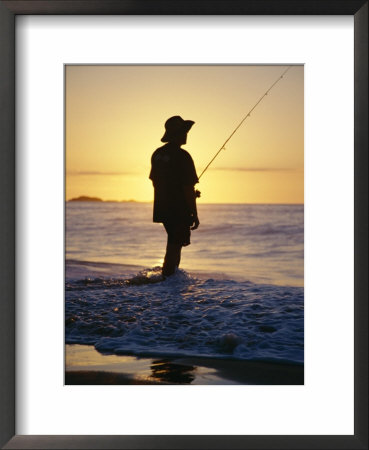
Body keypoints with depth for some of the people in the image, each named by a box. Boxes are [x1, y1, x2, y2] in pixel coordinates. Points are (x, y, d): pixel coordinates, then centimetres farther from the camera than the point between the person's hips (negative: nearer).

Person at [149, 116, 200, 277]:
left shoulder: (157, 154, 8)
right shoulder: (182, 156, -17)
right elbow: (188, 188, -18)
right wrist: (194, 214, -12)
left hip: (162, 209, 8)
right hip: (179, 211, -8)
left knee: (175, 244, 22)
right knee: (174, 247, -1)